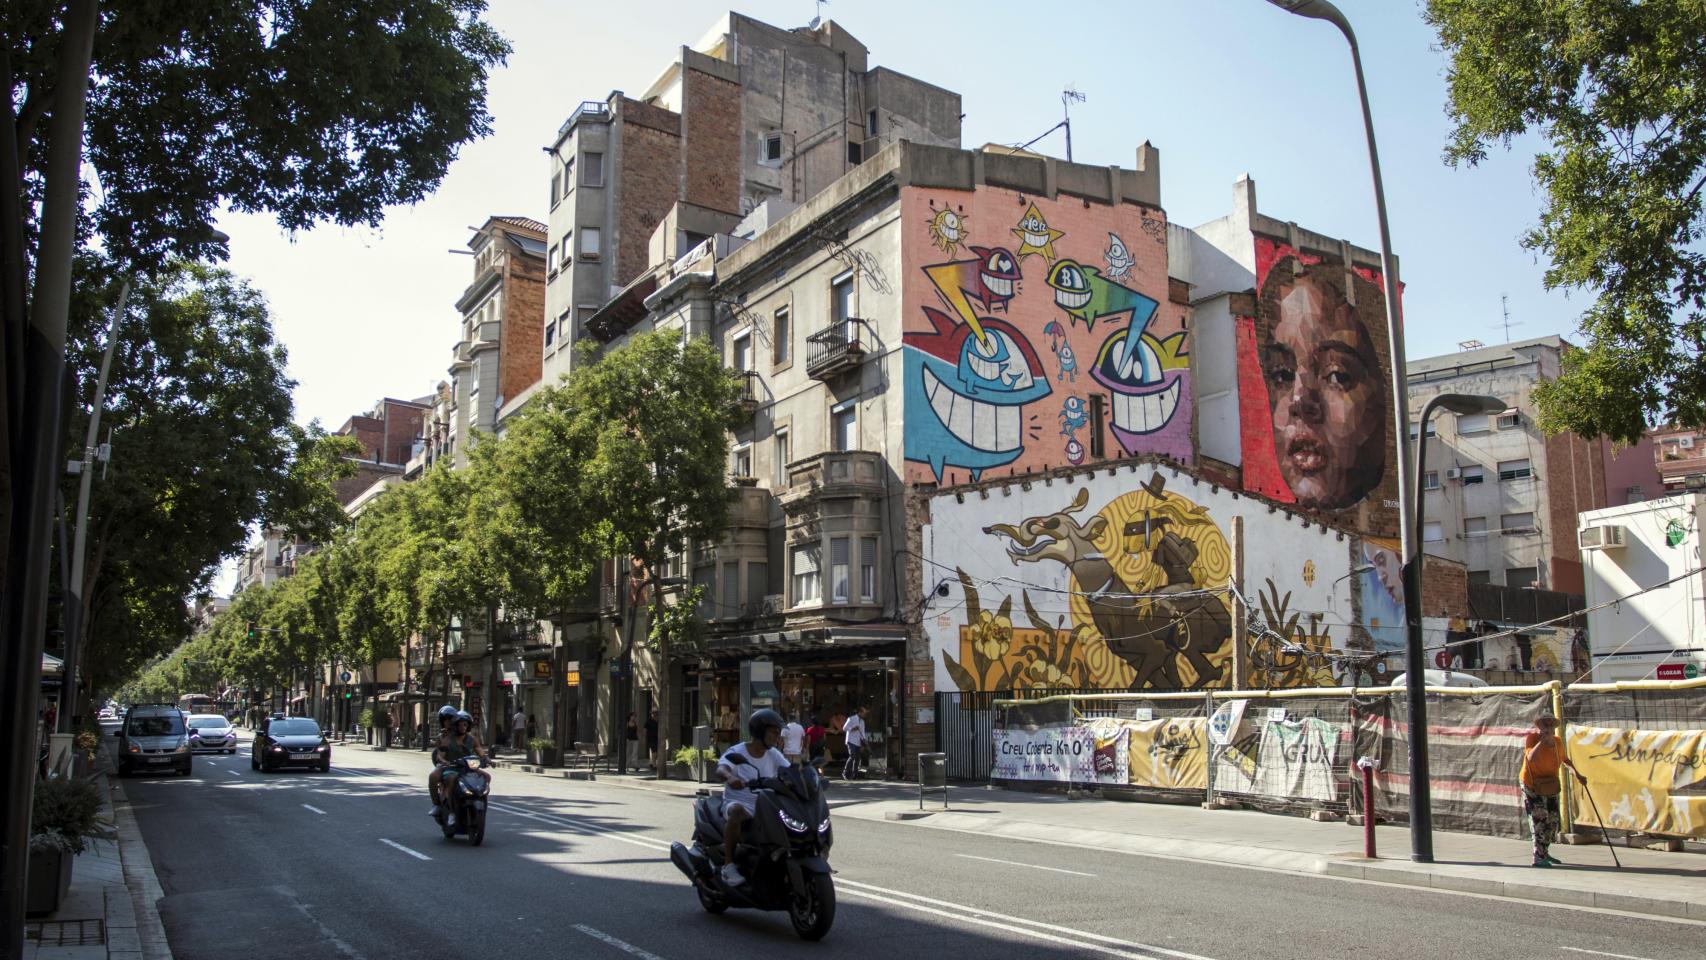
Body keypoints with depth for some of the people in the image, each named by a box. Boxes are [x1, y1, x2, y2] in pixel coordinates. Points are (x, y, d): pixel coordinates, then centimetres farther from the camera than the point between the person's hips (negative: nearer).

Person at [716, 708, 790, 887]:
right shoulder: (737, 752, -8)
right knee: (737, 811, -38)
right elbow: (720, 770, -26)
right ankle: (728, 864, -28)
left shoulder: (773, 755, 8)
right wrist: (729, 777, -50)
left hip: (764, 807, 5)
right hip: (738, 803, -5)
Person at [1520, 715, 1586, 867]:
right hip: (1532, 786, -7)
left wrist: (1577, 774, 13)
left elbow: (1564, 759, 22)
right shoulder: (1531, 739, -16)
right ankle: (1538, 857, -13)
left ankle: (1544, 853, 30)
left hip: (1551, 787, 7)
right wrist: (1543, 740, -32)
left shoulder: (1557, 742, 4)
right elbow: (1531, 758, -34)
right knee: (1539, 820, -14)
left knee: (1552, 820, 13)